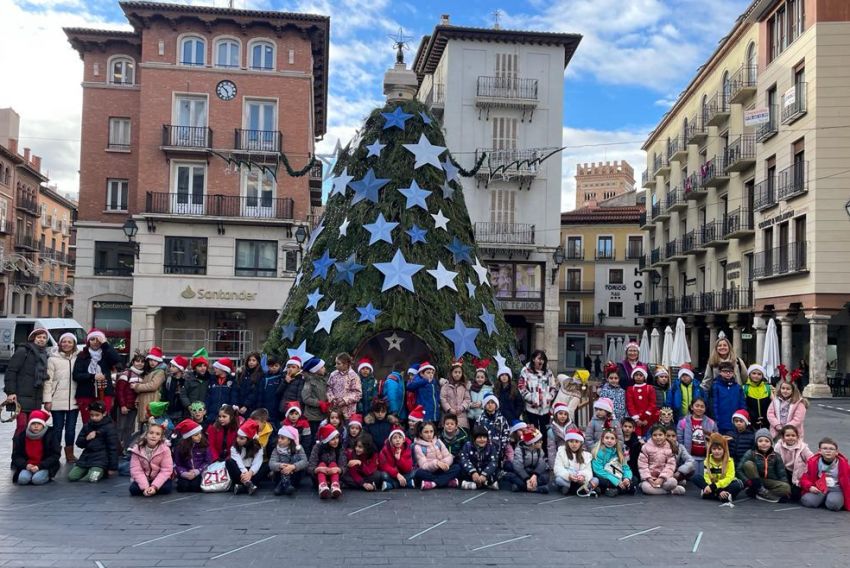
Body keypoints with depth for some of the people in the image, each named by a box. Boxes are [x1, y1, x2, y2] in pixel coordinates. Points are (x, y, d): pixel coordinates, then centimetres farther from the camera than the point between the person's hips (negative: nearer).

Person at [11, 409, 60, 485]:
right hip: (27, 466, 2)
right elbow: (16, 455, 2)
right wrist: (25, 465, -19)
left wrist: (39, 466, -21)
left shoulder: (51, 436, -7)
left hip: (44, 467, -2)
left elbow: (55, 456, -9)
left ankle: (46, 475, 2)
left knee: (37, 479, -30)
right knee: (23, 479, -28)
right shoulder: (21, 436, 0)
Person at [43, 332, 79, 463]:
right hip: (57, 401, -2)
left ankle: (69, 453, 18)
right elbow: (48, 381, -3)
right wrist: (47, 400, -8)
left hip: (73, 400, 2)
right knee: (58, 428, 4)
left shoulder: (78, 359, 7)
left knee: (71, 428, 7)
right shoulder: (53, 359, 0)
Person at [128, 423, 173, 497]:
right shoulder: (137, 449, -13)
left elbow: (166, 470, -18)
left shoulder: (165, 449, -16)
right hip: (144, 479, 1)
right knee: (133, 489, -25)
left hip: (159, 479, -1)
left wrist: (154, 486, -29)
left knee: (166, 488, -28)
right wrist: (145, 487, -29)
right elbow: (136, 470, -17)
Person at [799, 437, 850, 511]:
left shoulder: (842, 463, -3)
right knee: (807, 501, -26)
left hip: (836, 489, -1)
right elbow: (805, 478, 4)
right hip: (819, 488, 1)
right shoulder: (813, 462, -2)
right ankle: (823, 499, 7)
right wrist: (810, 487, -18)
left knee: (833, 504, -34)